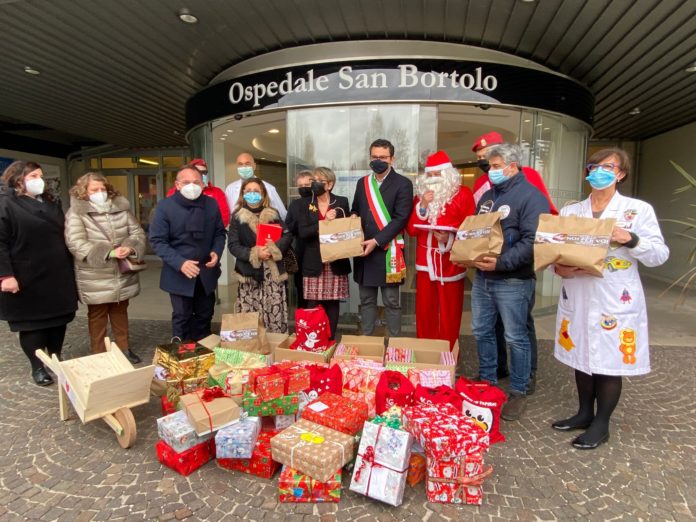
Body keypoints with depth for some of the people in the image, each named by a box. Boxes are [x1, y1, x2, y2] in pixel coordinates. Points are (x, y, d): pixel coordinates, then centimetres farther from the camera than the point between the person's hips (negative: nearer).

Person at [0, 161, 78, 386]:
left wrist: (68, 268, 14)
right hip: (28, 278, -6)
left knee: (59, 319, 12)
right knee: (32, 323, 6)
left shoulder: (51, 203, 14)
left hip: (58, 276, 6)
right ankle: (38, 367, 20)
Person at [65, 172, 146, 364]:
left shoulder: (121, 208, 5)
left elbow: (137, 232, 5)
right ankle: (99, 354, 23)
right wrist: (109, 252, -26)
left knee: (121, 312, 17)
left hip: (123, 275, 4)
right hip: (95, 278, -4)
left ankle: (124, 349, 31)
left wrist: (130, 248, -17)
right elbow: (76, 243, -17)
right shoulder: (76, 213, -8)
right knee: (97, 316, 9)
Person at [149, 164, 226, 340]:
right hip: (179, 274, -4)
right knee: (182, 317, 7)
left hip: (207, 271, 4)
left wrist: (217, 252, -10)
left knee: (204, 315, 16)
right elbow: (157, 240, -12)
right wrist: (180, 263, -24)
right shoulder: (164, 206, -11)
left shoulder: (211, 204, 0)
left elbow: (220, 233, 10)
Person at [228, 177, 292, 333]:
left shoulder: (273, 214, 10)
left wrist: (274, 248, -17)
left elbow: (287, 236, 2)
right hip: (249, 274, -1)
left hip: (273, 273, 2)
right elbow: (233, 245, -2)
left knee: (275, 317, 2)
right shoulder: (237, 216, 4)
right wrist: (254, 254, -17)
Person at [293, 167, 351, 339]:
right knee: (313, 305, 1)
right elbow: (302, 232, -6)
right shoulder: (305, 204, 5)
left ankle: (330, 340, 17)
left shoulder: (342, 202, 5)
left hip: (336, 262, 0)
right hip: (314, 262, 0)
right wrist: (324, 222, -17)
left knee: (332, 303, 5)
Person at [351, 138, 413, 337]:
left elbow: (401, 219, -12)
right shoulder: (362, 183, 13)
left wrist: (376, 241, -18)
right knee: (366, 300, 13)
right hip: (364, 249, 5)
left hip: (388, 251, -5)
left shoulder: (403, 184, -4)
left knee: (391, 302, 3)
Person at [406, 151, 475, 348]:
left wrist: (450, 238, -21)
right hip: (425, 262, 4)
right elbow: (411, 229, 4)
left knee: (449, 315, 5)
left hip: (451, 263, -3)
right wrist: (422, 205, -9)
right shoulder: (421, 195, 10)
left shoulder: (462, 194, -2)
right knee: (424, 312, 10)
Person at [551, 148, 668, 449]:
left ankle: (601, 424, 23)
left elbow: (660, 254, -3)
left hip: (615, 301, -3)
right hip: (577, 298, 4)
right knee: (581, 357, 14)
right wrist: (559, 267, -14)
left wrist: (631, 239, -20)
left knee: (609, 363, 5)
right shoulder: (570, 211, 8)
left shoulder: (639, 209, -1)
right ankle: (584, 413, 32)